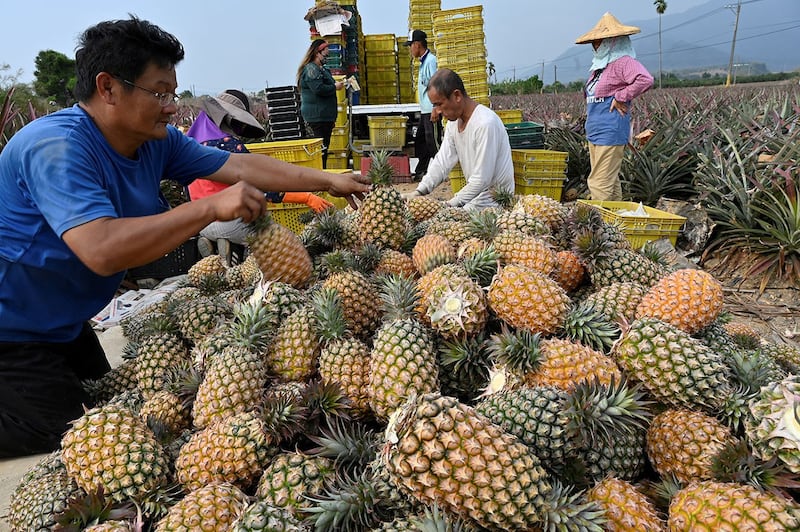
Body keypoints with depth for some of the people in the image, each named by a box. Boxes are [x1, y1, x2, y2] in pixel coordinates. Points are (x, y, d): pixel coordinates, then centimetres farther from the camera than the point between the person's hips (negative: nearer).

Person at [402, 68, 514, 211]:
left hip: (494, 200, -8)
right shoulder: (453, 121, 4)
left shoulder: (485, 123, -25)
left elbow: (482, 179, -25)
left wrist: (451, 204, -23)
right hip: (475, 193, 8)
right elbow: (442, 161, 1)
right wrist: (420, 191, -12)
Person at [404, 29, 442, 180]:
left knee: (433, 142, -6)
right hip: (425, 110, 10)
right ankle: (420, 172, 22)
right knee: (420, 141, 14)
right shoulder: (423, 61, 16)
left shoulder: (431, 60, -13)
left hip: (431, 111, -10)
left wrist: (435, 109, -23)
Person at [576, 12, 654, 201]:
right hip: (595, 131, 10)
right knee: (610, 181, 14)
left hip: (610, 133, -10)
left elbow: (645, 80, -25)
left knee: (600, 183, -11)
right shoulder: (600, 65, 16)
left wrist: (621, 97, -16)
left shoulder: (623, 62, -10)